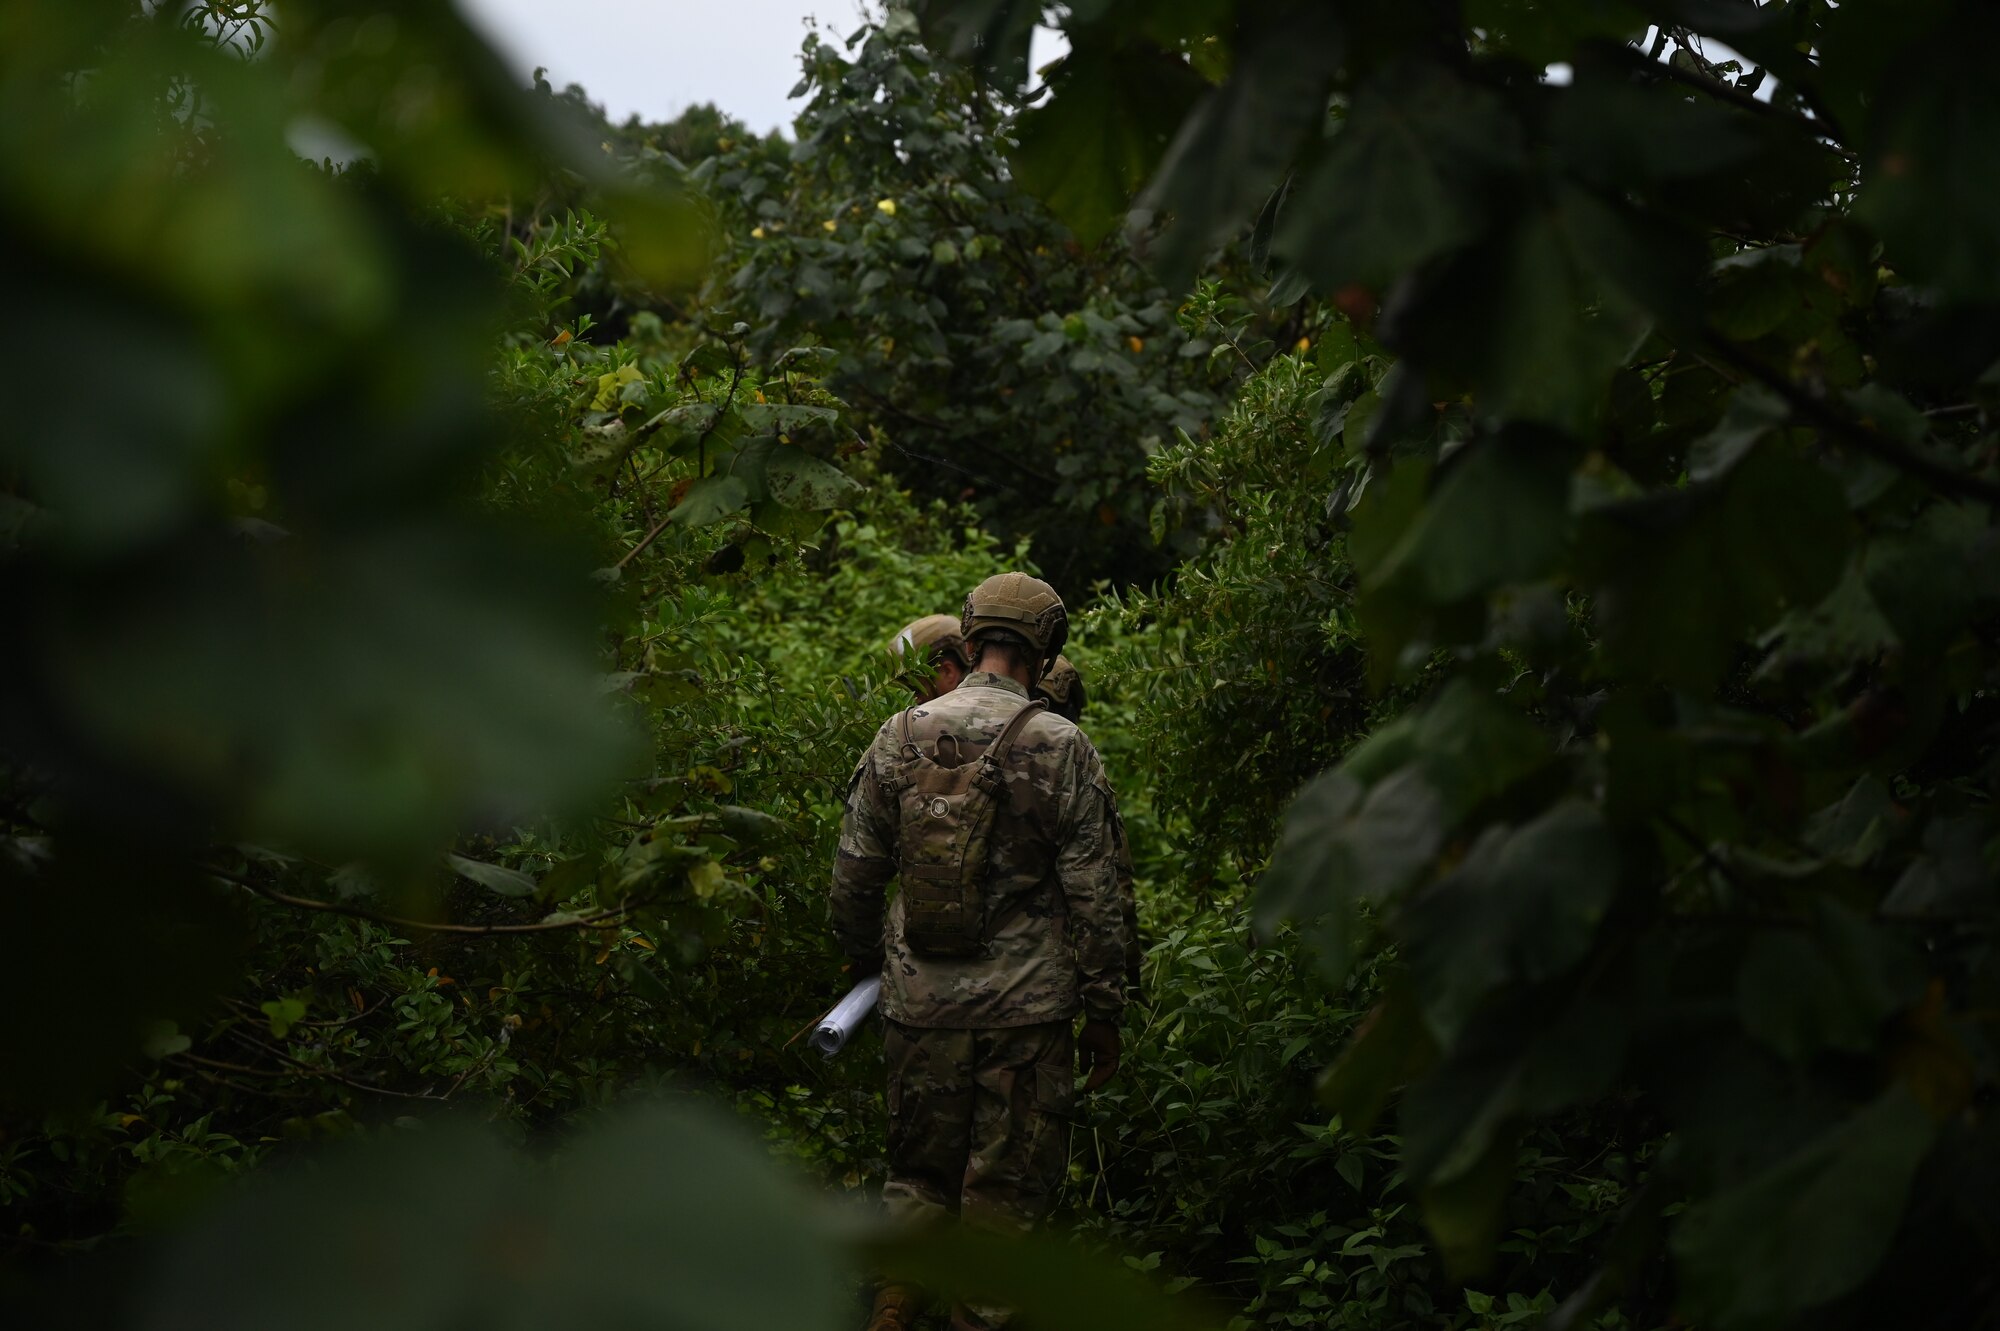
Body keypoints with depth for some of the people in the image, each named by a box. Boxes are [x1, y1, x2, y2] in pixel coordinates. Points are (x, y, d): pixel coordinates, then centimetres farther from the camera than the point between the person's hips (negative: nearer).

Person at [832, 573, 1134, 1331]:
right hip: (1026, 1011, -3)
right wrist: (1104, 1014, 1)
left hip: (920, 1005, 3)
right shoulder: (1060, 749, -8)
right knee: (1007, 1192, 8)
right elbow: (1094, 896, -7)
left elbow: (854, 873, 7)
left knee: (919, 1179, 16)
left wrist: (865, 964, 23)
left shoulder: (900, 737, 2)